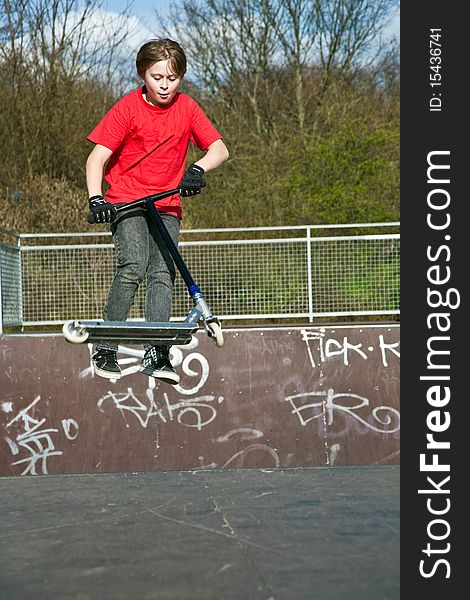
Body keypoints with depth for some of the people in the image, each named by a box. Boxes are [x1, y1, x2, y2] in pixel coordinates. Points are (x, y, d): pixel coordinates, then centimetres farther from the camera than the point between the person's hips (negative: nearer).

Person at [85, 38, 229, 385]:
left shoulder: (187, 108, 3)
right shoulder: (128, 108, -6)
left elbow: (220, 150, 0)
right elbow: (97, 158, -9)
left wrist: (198, 168, -21)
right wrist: (96, 198, -23)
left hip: (167, 204, 3)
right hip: (127, 200, -3)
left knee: (163, 272, -10)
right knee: (133, 266, -22)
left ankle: (156, 355, -10)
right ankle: (105, 350, -16)